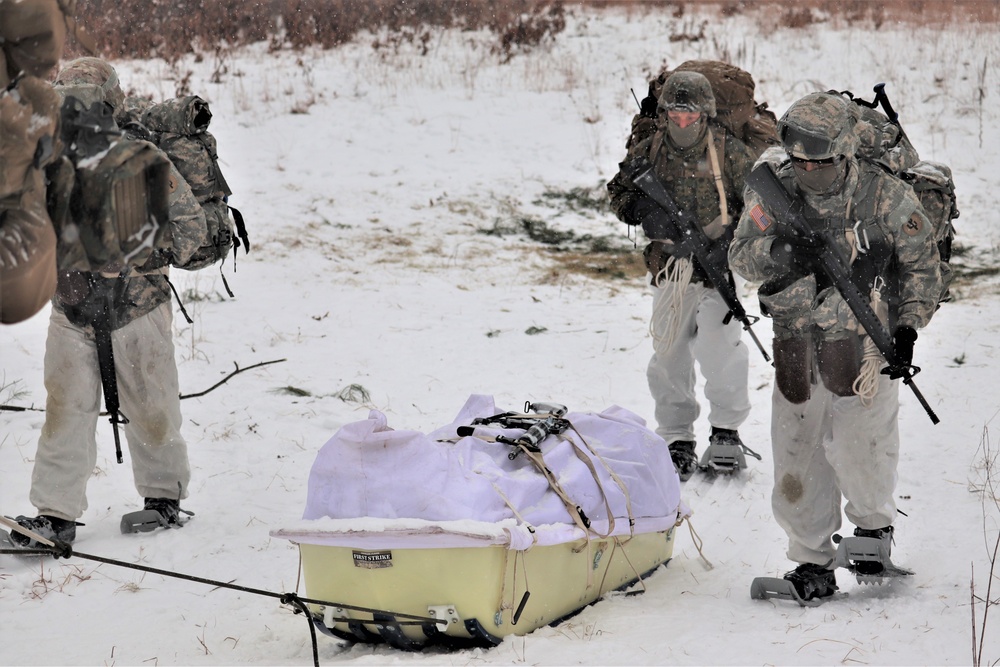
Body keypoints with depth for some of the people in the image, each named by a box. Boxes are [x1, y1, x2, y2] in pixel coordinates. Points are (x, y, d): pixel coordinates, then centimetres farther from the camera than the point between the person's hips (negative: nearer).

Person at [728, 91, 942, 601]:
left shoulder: (885, 197, -5)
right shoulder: (775, 191, 1)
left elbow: (920, 265, 7)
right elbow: (741, 255, -2)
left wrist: (908, 325, -3)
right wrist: (780, 252, -23)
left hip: (863, 343, -3)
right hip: (795, 347, 3)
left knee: (858, 450, -12)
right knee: (795, 455, 5)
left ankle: (874, 525, 19)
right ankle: (812, 563, 19)